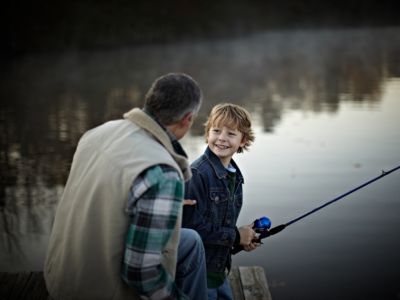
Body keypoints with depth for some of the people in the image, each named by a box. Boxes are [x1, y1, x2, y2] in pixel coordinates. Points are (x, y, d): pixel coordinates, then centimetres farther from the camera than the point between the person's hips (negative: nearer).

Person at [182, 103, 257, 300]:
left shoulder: (234, 176, 6)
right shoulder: (197, 174, -20)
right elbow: (192, 227, -24)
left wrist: (244, 237, -1)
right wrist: (236, 236, -14)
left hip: (218, 269, 8)